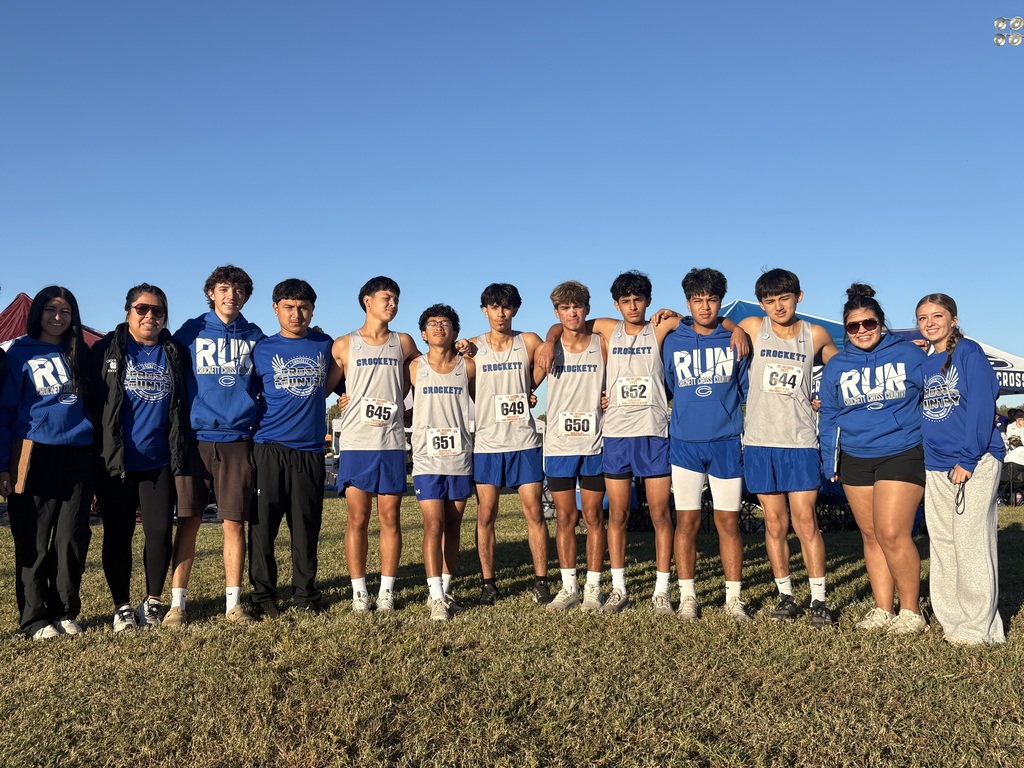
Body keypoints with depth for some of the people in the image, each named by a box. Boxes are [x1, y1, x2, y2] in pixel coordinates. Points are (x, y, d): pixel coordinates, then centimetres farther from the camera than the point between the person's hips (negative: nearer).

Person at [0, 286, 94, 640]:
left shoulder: (79, 353, 14)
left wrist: (99, 455, 7)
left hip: (77, 456, 3)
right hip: (35, 455, -3)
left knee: (72, 539, 3)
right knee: (34, 541, 1)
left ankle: (66, 613, 15)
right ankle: (35, 619, 9)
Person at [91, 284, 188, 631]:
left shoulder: (175, 354, 8)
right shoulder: (107, 350, 2)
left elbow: (183, 407, 12)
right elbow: (92, 402, 0)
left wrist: (181, 456, 8)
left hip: (159, 462, 1)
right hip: (115, 461, -1)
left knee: (160, 531, 0)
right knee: (118, 535, 6)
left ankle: (153, 602, 18)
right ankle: (122, 607, 19)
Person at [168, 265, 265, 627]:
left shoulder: (254, 337, 11)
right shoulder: (191, 331, 7)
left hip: (238, 440, 1)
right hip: (195, 438, -1)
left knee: (233, 523, 1)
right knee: (188, 521, 0)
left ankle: (233, 603, 10)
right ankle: (177, 603, 8)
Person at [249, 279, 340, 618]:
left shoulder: (326, 345, 10)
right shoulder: (261, 350, 6)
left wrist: (308, 400, 10)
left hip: (310, 451, 1)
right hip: (269, 449, -1)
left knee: (306, 527, 5)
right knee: (262, 526, 0)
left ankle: (305, 595, 16)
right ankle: (263, 597, 11)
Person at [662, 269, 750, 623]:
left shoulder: (735, 341, 5)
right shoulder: (672, 342, 6)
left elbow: (748, 390, 12)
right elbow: (663, 390, 14)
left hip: (727, 443, 0)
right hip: (685, 443, 0)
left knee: (728, 521, 4)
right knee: (687, 521, 2)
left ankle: (733, 599, 12)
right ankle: (687, 597, 11)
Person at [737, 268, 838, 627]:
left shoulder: (816, 335, 4)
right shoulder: (751, 328, 1)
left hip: (801, 441, 0)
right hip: (759, 440, 1)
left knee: (805, 521, -2)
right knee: (774, 522, 7)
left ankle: (818, 599, 8)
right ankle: (786, 596, 18)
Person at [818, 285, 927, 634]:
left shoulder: (908, 353, -2)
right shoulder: (836, 365, 8)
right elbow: (829, 417, 12)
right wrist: (830, 463, 9)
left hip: (902, 454, -4)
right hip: (855, 459, 4)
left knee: (892, 534, -11)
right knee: (871, 536, 9)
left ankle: (911, 611, 5)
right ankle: (883, 609, 19)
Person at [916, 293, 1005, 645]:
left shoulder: (969, 352, -5)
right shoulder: (925, 364, 14)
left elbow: (982, 406, -12)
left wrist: (967, 459, -16)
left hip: (974, 463, -7)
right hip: (936, 467, 7)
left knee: (971, 545, -4)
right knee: (943, 545, 10)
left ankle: (979, 627, 6)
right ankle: (951, 617, 21)